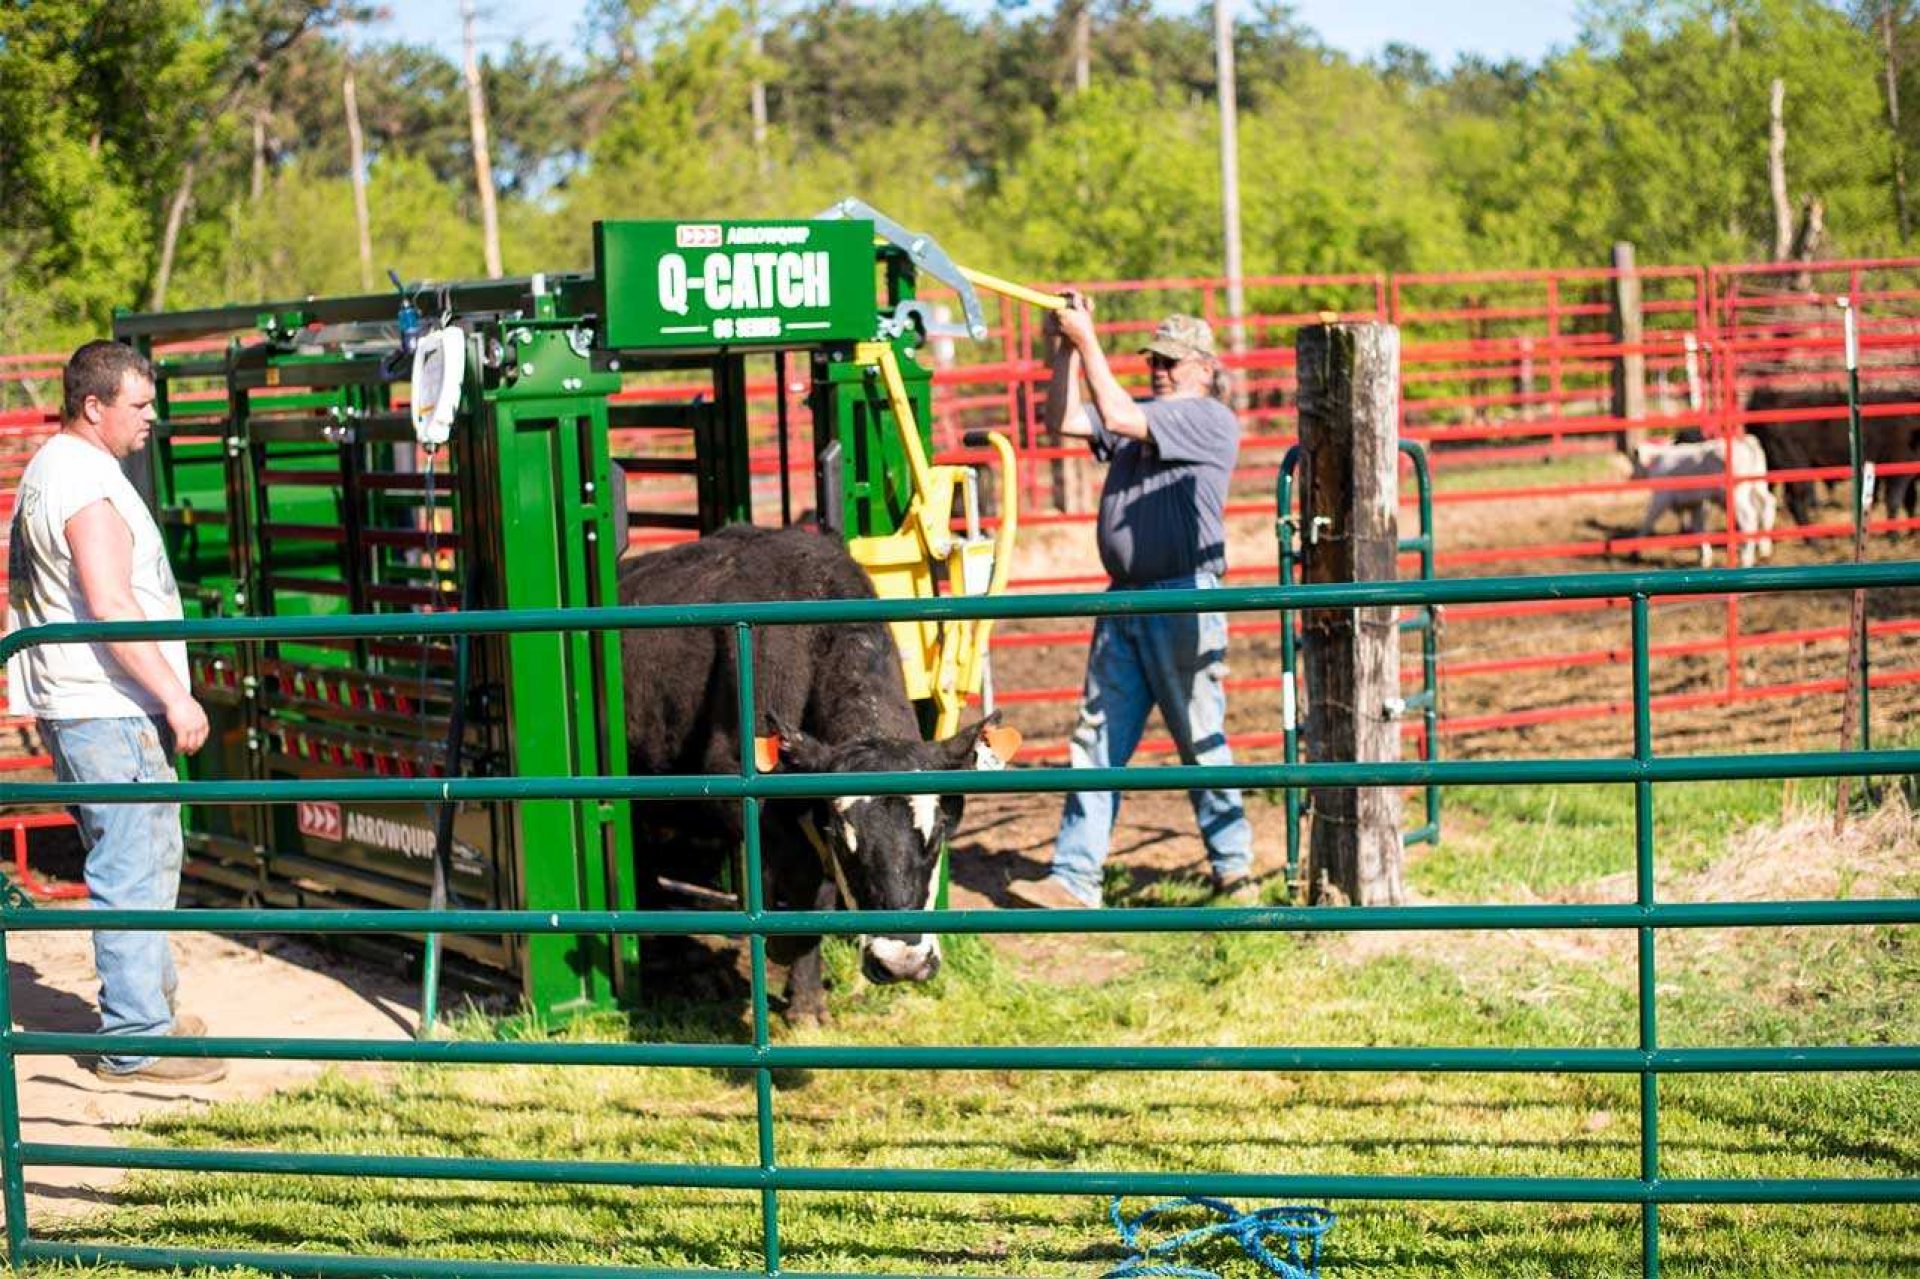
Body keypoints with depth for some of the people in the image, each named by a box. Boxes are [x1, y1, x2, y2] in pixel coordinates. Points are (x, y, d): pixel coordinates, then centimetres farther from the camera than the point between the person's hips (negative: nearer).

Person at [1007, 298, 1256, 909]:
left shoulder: (1212, 420, -5)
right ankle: (1074, 877, 1)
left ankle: (1234, 868, 12)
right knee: (1098, 738, 2)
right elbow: (1065, 420, 11)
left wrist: (1087, 340, -11)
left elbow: (1117, 416, -15)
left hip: (1184, 601, -7)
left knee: (1201, 738, -1)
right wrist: (1065, 350, 1)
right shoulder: (1144, 414, 19)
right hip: (1125, 601, 7)